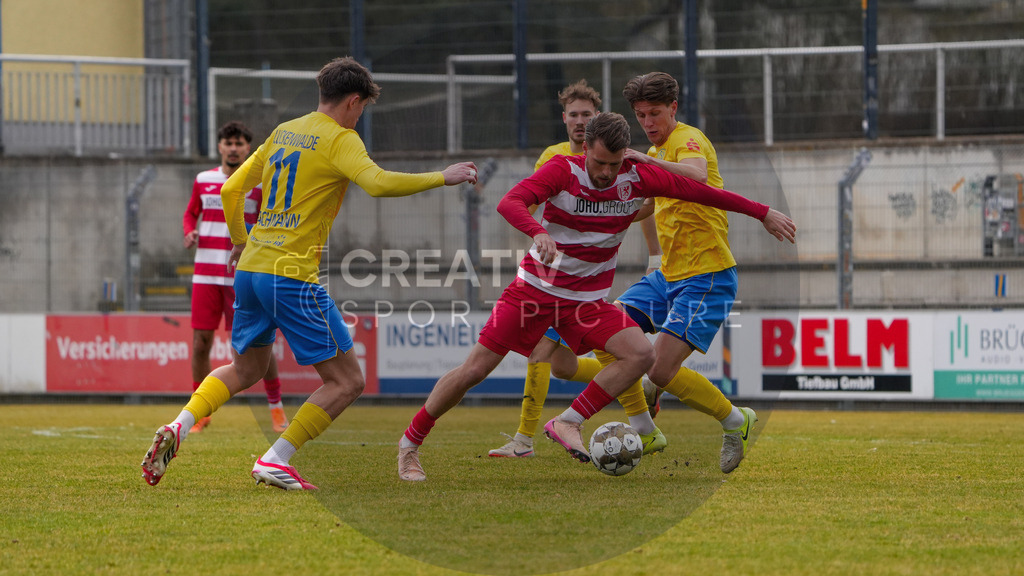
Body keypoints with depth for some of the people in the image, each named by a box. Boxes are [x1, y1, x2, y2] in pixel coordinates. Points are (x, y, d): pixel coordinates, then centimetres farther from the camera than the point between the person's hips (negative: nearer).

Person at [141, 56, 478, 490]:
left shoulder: (283, 132, 16)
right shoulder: (339, 139, -7)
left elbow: (231, 189, 20)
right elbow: (378, 183, -24)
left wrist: (239, 240, 36)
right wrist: (442, 178, -14)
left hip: (250, 270, 8)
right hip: (293, 276, -8)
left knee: (245, 370, 27)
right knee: (346, 381, 0)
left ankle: (178, 428, 7)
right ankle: (275, 460, -7)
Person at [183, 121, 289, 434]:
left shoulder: (259, 184, 1)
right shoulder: (203, 180, 10)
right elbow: (190, 214, 21)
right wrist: (189, 232, 0)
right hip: (206, 275, 2)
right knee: (200, 341, -2)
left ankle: (276, 406, 13)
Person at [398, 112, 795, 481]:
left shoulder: (636, 178, -7)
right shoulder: (563, 171, -17)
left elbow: (699, 190, 1)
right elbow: (510, 203, -31)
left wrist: (763, 213, 4)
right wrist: (538, 232, -52)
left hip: (588, 299, 3)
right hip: (535, 289, -3)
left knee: (641, 354, -20)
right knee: (475, 370, -7)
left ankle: (567, 424, -14)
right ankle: (411, 444, 9)